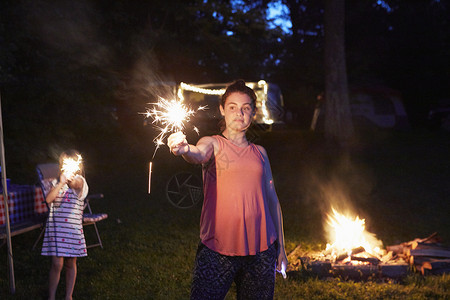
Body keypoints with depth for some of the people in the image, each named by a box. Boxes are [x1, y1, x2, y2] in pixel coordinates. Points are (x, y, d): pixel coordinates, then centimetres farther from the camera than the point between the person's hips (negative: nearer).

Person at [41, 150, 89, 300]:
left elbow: (76, 184, -27)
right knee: (57, 264, -4)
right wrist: (61, 183, -20)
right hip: (56, 227, 1)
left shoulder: (79, 181, -2)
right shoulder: (55, 182, 7)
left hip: (73, 228, -1)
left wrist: (71, 179, -48)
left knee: (70, 263, 9)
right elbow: (48, 199, -10)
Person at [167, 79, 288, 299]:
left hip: (261, 250, 4)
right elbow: (199, 155, -22)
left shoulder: (259, 153, 13)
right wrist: (185, 150, -45)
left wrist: (280, 247, 16)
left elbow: (272, 199, 16)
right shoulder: (213, 144, 2)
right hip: (217, 249, -3)